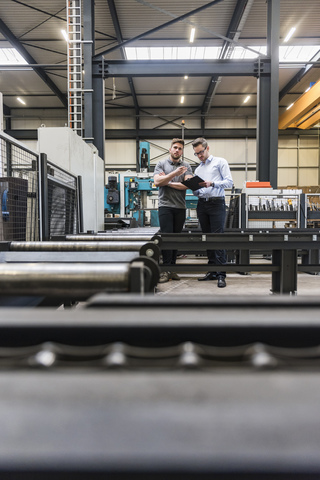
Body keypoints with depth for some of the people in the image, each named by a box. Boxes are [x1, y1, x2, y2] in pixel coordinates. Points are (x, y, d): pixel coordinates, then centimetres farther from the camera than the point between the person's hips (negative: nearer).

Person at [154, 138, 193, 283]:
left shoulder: (186, 166, 12)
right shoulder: (161, 164, 9)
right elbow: (157, 181, -7)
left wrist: (168, 183, -5)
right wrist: (175, 173, -14)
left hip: (180, 207, 2)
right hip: (165, 205, -2)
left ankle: (172, 269, 11)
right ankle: (166, 269, -6)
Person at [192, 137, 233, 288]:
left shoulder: (220, 162, 6)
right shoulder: (198, 169, 22)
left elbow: (229, 182, -4)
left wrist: (212, 184, -17)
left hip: (216, 203, -6)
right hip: (202, 204, 6)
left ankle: (221, 274, -11)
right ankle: (212, 271, 12)